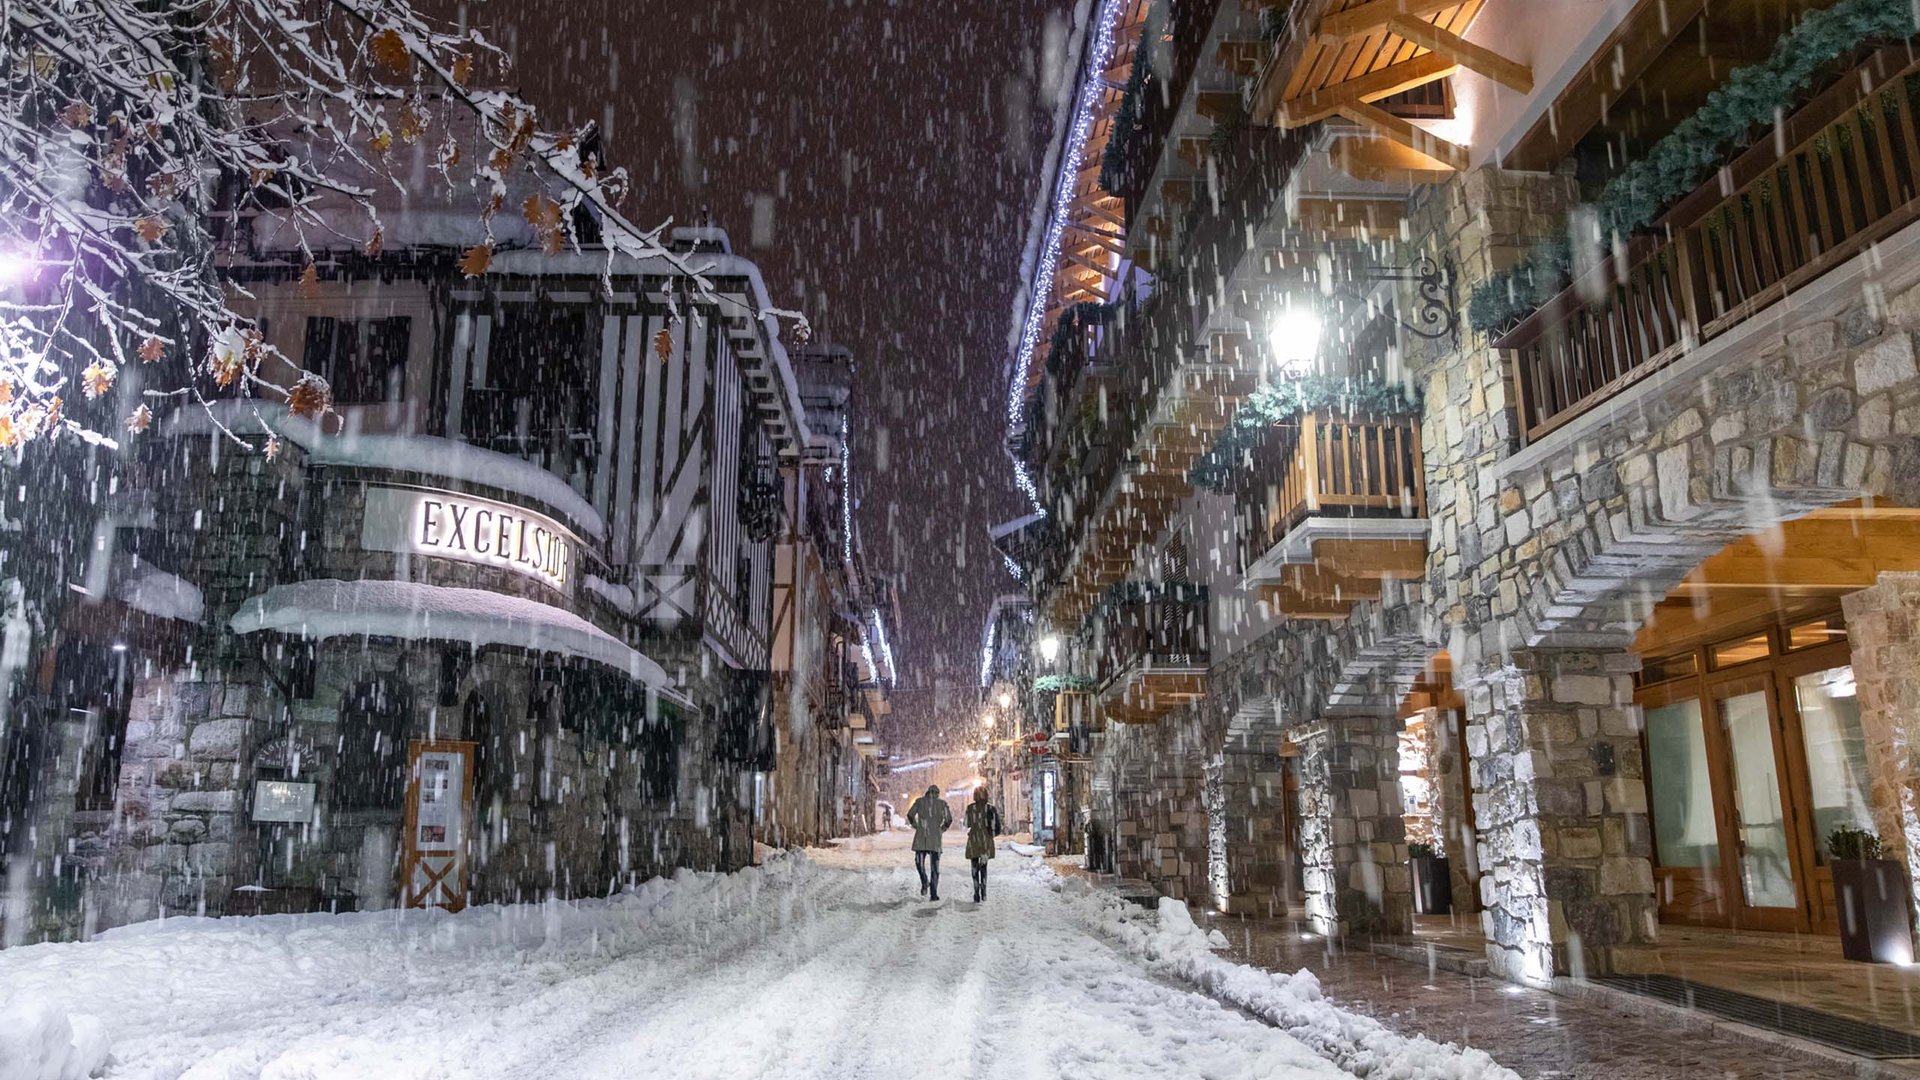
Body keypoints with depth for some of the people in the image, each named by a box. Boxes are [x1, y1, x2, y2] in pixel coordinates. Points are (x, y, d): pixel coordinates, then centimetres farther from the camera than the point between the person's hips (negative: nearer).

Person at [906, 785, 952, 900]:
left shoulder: (919, 801, 5)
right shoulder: (942, 803, 3)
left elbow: (910, 815, 1)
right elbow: (949, 819, -2)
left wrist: (916, 826, 12)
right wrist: (942, 829, 11)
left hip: (921, 838, 0)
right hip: (935, 839, 0)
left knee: (919, 862, 17)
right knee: (935, 867, 7)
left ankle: (925, 881, -8)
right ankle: (933, 893, 1)